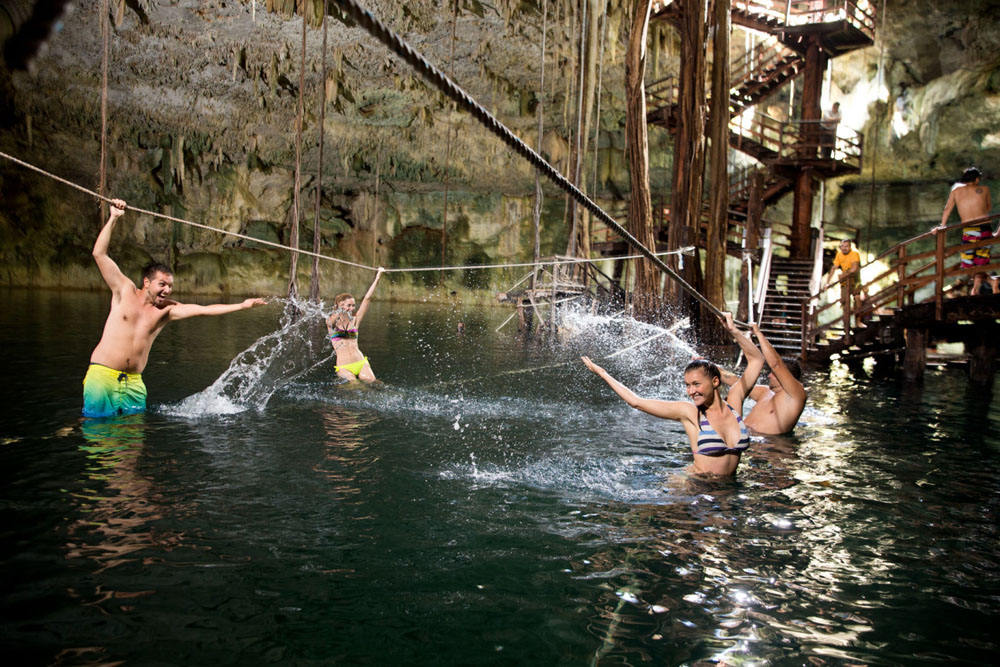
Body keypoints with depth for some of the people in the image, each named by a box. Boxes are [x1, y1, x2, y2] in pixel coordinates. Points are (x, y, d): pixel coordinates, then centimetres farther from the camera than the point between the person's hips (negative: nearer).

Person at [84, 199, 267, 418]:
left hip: (133, 382, 4)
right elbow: (99, 254, -4)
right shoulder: (125, 291, 0)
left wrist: (241, 306, -7)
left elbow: (204, 309, 1)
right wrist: (113, 219, -6)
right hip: (102, 375, -4)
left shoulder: (167, 310, 6)